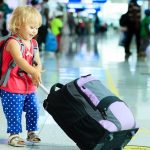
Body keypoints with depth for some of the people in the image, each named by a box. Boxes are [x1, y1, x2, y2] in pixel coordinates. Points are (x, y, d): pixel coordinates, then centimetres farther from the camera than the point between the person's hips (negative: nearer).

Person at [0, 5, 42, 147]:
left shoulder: (33, 43, 9)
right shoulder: (13, 42, -16)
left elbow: (38, 63, 7)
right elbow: (19, 60, -31)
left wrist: (36, 73, -15)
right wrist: (33, 71, -40)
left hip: (29, 87, 7)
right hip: (12, 88, -7)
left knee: (33, 110, 13)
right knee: (14, 113, -2)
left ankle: (31, 132, 30)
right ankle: (14, 134, 12)